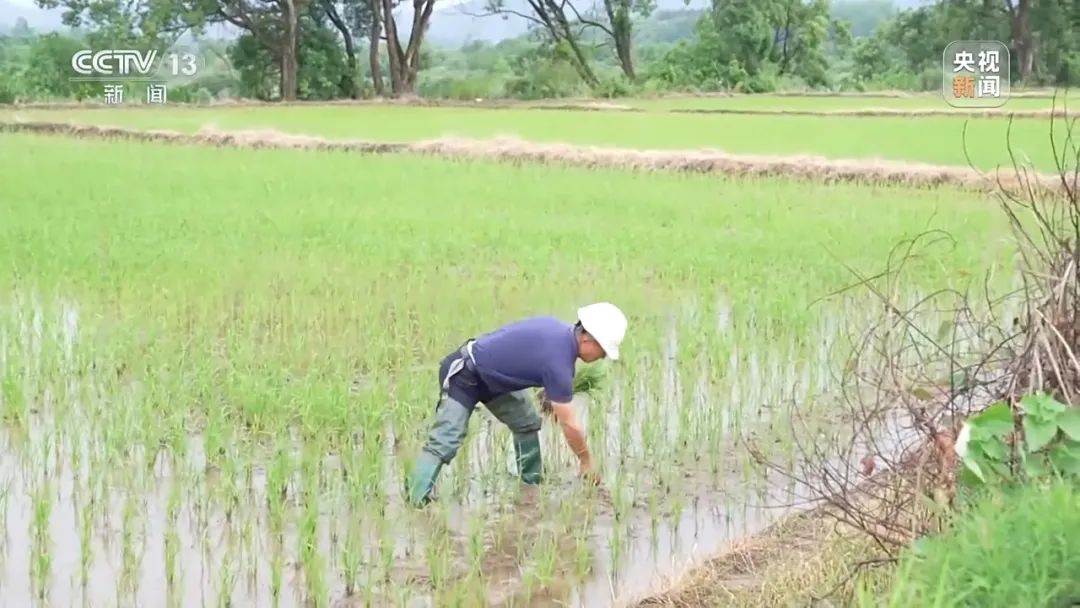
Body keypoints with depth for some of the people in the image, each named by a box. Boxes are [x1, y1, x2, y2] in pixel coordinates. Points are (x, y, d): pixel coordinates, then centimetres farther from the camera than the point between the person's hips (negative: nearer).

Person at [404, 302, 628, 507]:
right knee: (444, 443, -21)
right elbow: (569, 424, -21)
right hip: (463, 375, -10)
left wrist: (550, 395, 10)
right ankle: (416, 501, -28)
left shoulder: (562, 330, -3)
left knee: (527, 423, 10)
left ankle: (532, 482, 16)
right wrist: (586, 462, -8)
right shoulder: (559, 360, -29)